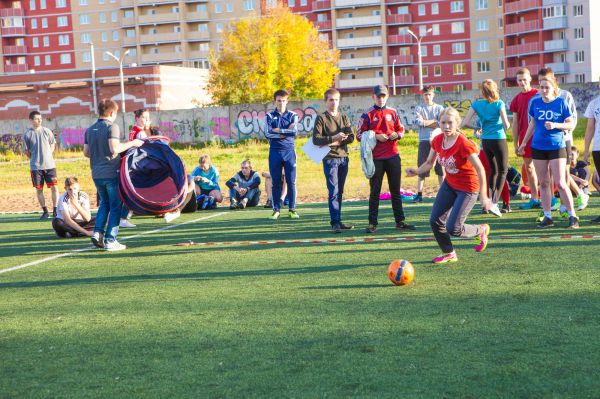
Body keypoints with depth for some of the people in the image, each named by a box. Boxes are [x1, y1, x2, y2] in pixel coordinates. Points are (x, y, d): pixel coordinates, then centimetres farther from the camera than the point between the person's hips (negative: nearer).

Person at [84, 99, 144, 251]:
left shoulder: (90, 130, 10)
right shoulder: (112, 127, -10)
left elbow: (86, 152, 11)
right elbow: (114, 148, -22)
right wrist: (132, 143, -12)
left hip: (96, 174, 6)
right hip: (112, 173, -6)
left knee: (105, 203, 23)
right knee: (115, 206, 4)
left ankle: (97, 232, 6)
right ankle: (110, 241, 2)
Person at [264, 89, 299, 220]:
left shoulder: (292, 116, 6)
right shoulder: (270, 116, 6)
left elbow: (295, 132, -9)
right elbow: (267, 133, -8)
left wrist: (279, 131, -7)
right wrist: (286, 132, -9)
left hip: (289, 151, 0)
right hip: (275, 151, 0)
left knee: (291, 182, -1)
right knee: (275, 182, 2)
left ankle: (292, 209, 7)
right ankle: (276, 209, 9)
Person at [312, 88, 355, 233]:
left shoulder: (344, 118, 14)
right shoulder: (321, 118, 0)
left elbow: (351, 137, 4)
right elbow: (316, 139, -9)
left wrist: (337, 142, -10)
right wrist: (333, 138, -17)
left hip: (344, 157, 5)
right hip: (330, 158, -5)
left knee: (339, 192, 9)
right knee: (333, 191, -11)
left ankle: (337, 221, 14)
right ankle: (335, 223, -12)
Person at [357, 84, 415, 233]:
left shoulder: (392, 112, 10)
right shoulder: (367, 115, 0)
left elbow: (401, 129, 16)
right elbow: (360, 135, -2)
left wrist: (396, 134, -6)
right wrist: (376, 137, -15)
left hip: (393, 156, 3)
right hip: (375, 158, -3)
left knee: (396, 190, 8)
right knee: (375, 191, 0)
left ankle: (400, 222, 14)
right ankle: (372, 224, 4)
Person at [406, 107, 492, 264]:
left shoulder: (463, 144, -26)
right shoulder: (437, 141, -5)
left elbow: (480, 169, -25)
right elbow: (429, 163, 8)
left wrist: (483, 196, -28)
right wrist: (416, 172, -14)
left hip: (467, 188, -7)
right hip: (449, 184, 7)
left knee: (453, 229, -11)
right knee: (435, 221, 5)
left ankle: (481, 230, 19)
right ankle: (449, 253, 26)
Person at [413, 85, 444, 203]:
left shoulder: (439, 108, 7)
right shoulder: (419, 108, 8)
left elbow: (441, 124, -7)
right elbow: (419, 122, -10)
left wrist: (425, 122, -7)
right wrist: (434, 121, -6)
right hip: (424, 141, 0)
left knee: (440, 169, 1)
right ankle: (419, 194, 3)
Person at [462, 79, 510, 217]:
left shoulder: (477, 104, 0)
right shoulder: (499, 103, -9)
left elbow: (465, 123, -4)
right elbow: (506, 124, -13)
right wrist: (505, 128, 10)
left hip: (485, 141, 4)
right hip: (499, 139, -4)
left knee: (493, 170, 20)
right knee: (503, 171, 4)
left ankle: (491, 201, 19)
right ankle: (494, 203, -9)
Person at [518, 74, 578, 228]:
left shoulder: (561, 103, -6)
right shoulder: (535, 102, 4)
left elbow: (571, 124, -4)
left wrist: (555, 125, -20)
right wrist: (524, 143, 18)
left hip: (557, 147, -4)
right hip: (538, 147, 4)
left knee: (560, 183, -8)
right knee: (543, 183, 7)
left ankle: (573, 216, 1)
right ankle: (547, 217, 13)